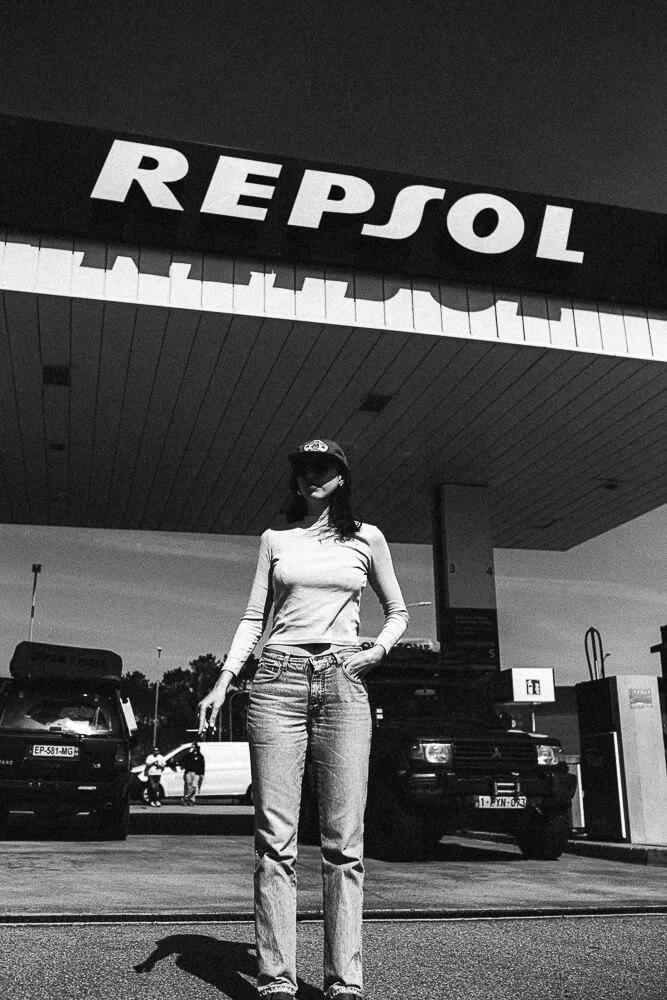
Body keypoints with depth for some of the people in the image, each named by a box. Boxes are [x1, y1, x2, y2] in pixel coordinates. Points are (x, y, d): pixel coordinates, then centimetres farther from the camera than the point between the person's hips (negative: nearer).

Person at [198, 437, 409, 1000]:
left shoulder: (367, 538, 12)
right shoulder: (276, 540, 14)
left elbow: (398, 612, 19)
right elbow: (254, 618, 13)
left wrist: (378, 650, 0)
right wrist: (223, 682, 2)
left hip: (343, 684, 0)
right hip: (279, 680, 1)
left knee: (344, 842, -3)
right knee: (276, 840, -4)